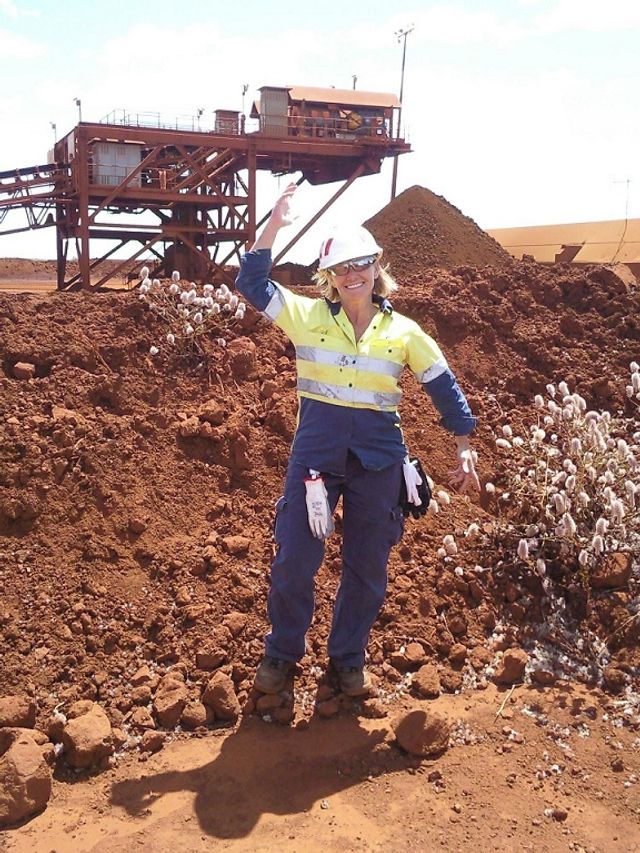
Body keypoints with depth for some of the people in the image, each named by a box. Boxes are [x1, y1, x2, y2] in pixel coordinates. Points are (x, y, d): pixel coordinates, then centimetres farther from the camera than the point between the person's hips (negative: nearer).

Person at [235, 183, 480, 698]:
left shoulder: (403, 332, 2)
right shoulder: (308, 316, 1)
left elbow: (443, 386, 8)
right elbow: (252, 283, -5)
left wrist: (465, 449, 6)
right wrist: (274, 227, -11)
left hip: (379, 459, 1)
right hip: (316, 453, -1)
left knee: (368, 567, 10)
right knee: (294, 560, 2)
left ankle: (349, 658, 31)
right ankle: (282, 654, 25)